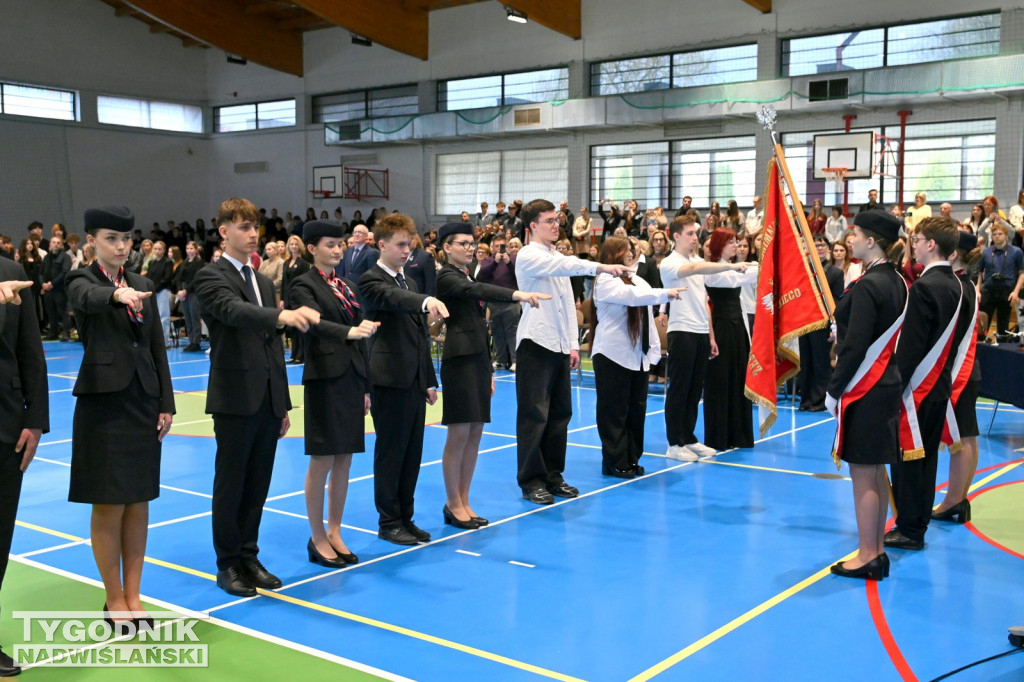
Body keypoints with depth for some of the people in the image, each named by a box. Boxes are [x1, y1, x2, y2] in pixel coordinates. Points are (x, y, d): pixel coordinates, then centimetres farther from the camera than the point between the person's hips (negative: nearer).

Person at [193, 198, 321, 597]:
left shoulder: (263, 282, 16)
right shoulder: (210, 278, -6)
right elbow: (234, 311, -28)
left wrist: (283, 404, 15)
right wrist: (282, 315, -47)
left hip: (268, 399, 7)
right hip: (235, 398, -6)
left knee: (258, 484, 12)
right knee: (230, 485, 3)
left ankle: (248, 557, 23)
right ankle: (228, 565, 15)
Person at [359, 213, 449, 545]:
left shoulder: (409, 283, 18)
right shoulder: (371, 281, -7)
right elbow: (393, 298, -31)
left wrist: (430, 380, 17)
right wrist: (427, 301, -51)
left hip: (414, 380, 8)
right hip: (390, 378, -8)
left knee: (412, 452, 11)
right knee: (390, 452, 0)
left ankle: (405, 517, 20)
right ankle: (389, 522, 9)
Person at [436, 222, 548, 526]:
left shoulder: (469, 277, 18)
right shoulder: (446, 277, -7)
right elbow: (474, 291, -29)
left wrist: (489, 369, 19)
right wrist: (516, 294, -43)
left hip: (478, 361, 8)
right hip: (459, 361, -8)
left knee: (475, 434, 9)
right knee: (459, 435, -5)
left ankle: (464, 501, 17)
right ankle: (452, 505, 6)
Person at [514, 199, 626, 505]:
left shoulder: (558, 257, 17)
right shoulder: (528, 256, -8)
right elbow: (564, 266, -27)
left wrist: (573, 344, 13)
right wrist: (601, 267, -38)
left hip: (560, 345, 8)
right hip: (536, 343, -8)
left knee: (560, 413, 10)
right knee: (534, 414, -4)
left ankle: (552, 474, 20)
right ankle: (531, 481, 4)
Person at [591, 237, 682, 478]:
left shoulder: (638, 281, 14)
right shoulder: (605, 281, -8)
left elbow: (647, 316, 13)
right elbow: (633, 296, -24)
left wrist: (654, 349, 7)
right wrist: (666, 294, -23)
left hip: (638, 356, 7)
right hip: (613, 355, -7)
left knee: (636, 410, 10)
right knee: (614, 412, -2)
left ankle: (632, 460, 20)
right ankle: (615, 463, 6)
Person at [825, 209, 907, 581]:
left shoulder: (867, 286, -17)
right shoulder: (898, 283, 9)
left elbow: (855, 345, -20)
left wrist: (834, 389, -13)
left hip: (864, 391, -9)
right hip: (887, 384, 9)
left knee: (863, 474, -2)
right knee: (877, 472, 14)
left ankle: (867, 557, 6)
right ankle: (877, 552, 23)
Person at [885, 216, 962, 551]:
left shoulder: (924, 287, -18)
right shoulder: (954, 285, 9)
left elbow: (911, 344, -20)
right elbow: (944, 338, 13)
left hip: (917, 386, -9)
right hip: (939, 384, 9)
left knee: (907, 458, 0)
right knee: (925, 457, 13)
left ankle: (909, 530, 6)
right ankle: (917, 525, 21)